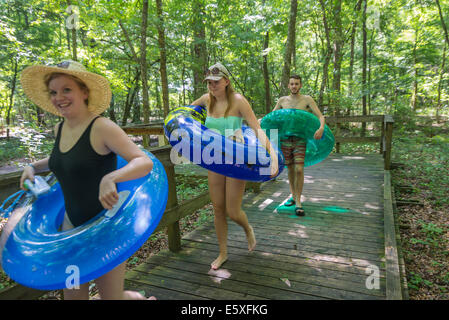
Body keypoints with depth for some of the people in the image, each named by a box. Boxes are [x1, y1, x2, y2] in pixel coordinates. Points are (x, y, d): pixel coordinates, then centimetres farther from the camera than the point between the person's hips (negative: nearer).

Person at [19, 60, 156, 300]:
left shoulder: (102, 128, -19)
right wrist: (33, 167, 11)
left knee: (111, 296, 6)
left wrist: (110, 178, -46)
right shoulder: (60, 129, 4)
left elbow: (145, 162, -29)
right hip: (73, 222, 7)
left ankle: (141, 298, 38)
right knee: (73, 294, 16)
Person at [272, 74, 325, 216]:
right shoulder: (282, 100, 8)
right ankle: (293, 196, 30)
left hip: (300, 140, -3)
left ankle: (298, 203, -3)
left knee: (299, 169, -13)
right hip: (285, 140, 3)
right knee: (290, 169, 12)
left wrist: (321, 128, -27)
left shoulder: (307, 99, 0)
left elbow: (320, 116, -6)